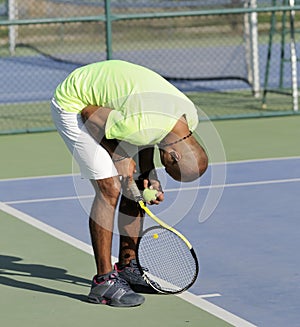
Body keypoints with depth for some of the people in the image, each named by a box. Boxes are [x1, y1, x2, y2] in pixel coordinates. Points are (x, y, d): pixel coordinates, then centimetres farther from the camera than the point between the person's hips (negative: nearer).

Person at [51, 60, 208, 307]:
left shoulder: (190, 116, -14)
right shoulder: (139, 121, -38)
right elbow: (89, 113, -24)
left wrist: (150, 178, -8)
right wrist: (121, 156, -17)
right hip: (74, 105, -8)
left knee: (136, 186, 5)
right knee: (110, 188, -16)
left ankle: (127, 267, 19)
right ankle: (103, 281, -11)